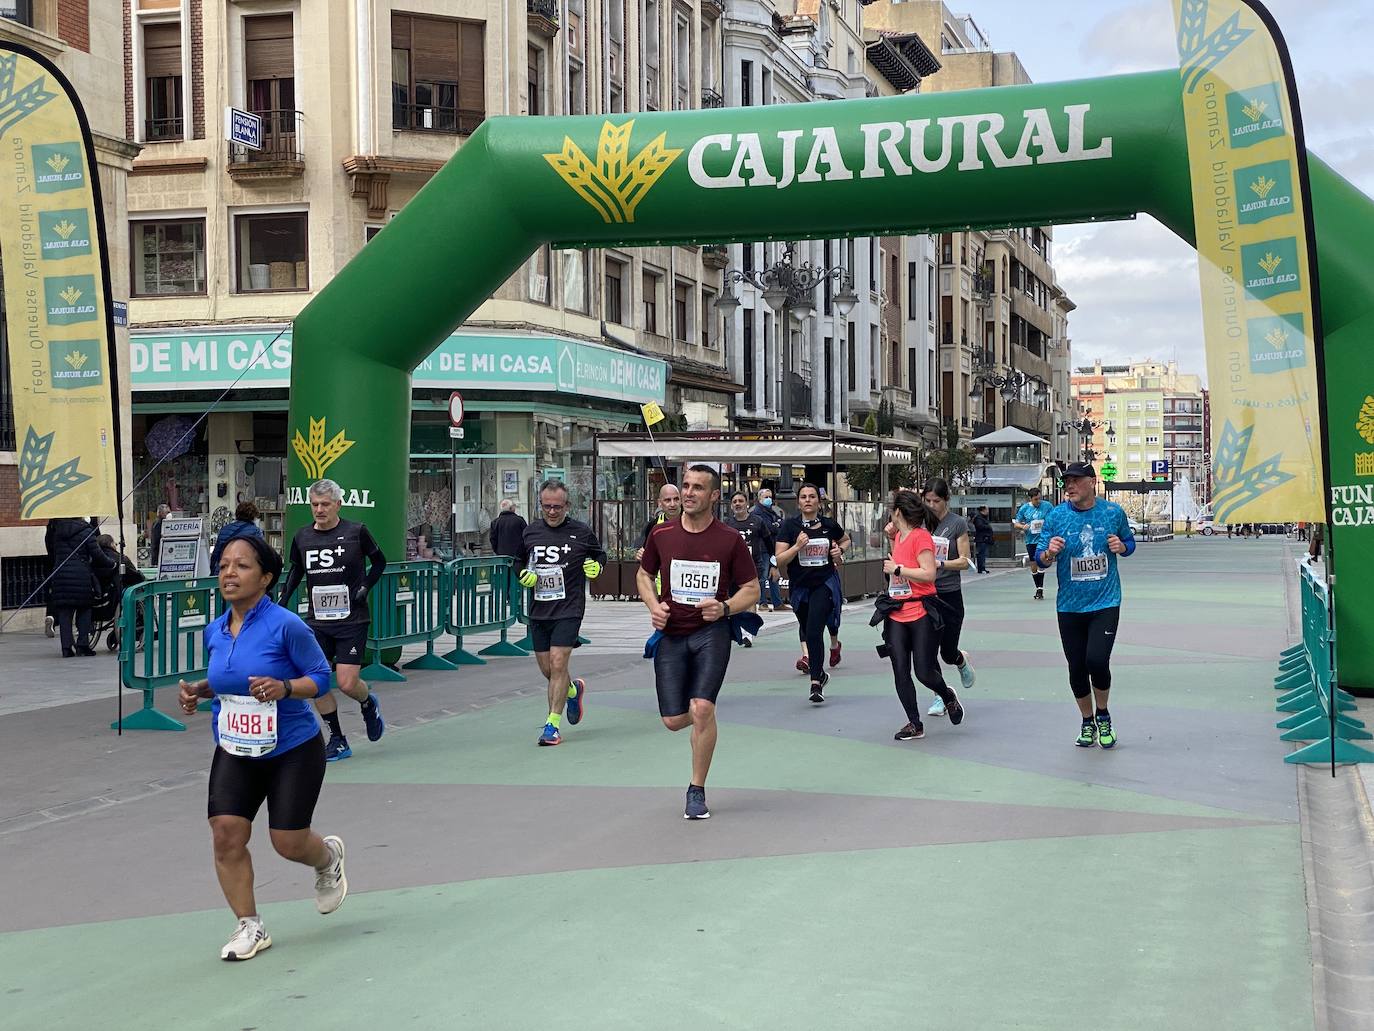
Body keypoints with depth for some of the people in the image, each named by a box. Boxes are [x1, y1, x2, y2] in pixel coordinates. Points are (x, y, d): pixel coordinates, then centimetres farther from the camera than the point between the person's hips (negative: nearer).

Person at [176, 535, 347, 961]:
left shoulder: (286, 625, -17)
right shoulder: (214, 631, 2)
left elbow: (321, 677, -12)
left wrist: (284, 688, -29)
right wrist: (199, 690, 0)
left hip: (293, 750, -5)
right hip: (234, 751, 5)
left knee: (289, 843, -1)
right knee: (226, 833, -10)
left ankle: (329, 856, 38)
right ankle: (250, 927, 6)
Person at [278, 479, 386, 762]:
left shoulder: (356, 532, -7)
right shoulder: (302, 537, 3)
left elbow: (379, 562, 8)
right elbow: (296, 570, 20)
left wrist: (365, 587, -3)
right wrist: (283, 601, 11)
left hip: (352, 620, -4)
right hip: (316, 622, 4)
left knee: (347, 683, -9)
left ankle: (368, 704, 27)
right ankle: (337, 741, 15)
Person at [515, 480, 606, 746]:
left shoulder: (581, 531, -2)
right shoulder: (530, 532, 6)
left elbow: (599, 554, 14)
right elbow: (519, 562, 20)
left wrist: (596, 566, -7)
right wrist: (525, 575, -1)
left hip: (569, 608, -4)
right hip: (539, 610, 4)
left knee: (558, 664, -14)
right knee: (546, 669, 10)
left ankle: (552, 724, -6)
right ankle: (573, 690, 43)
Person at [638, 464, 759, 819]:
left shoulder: (730, 540, -3)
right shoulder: (661, 535, 2)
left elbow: (752, 590, 4)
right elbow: (644, 575, 18)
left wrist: (725, 607, -16)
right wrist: (654, 606, -1)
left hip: (711, 632, -3)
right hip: (671, 633, 3)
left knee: (702, 708, -20)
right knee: (673, 721, -1)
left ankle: (697, 791, -2)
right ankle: (705, 720, 39)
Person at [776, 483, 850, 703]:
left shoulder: (829, 525, -2)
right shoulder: (789, 526, -7)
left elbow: (846, 539, 21)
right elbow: (780, 561, -11)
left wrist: (840, 550, 0)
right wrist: (797, 546, -25)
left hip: (825, 584, -2)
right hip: (800, 585, 2)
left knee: (814, 631, -18)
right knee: (806, 628, 19)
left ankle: (816, 684, -15)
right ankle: (820, 673, 43)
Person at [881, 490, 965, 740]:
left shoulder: (921, 536, -12)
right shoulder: (899, 536, 12)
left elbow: (929, 574, -20)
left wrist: (897, 569, -15)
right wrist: (893, 536, 20)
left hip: (921, 614, -7)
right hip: (897, 615, 7)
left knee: (924, 673, -3)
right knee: (900, 672, 0)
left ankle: (948, 696, 29)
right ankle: (914, 725, 8)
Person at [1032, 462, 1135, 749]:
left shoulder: (1113, 512, -1)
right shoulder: (1056, 517, -3)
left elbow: (1130, 542, 15)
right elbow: (1039, 561, 0)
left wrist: (1122, 547, -8)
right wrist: (1049, 553, -22)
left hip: (1105, 601, -1)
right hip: (1070, 605, 2)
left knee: (1097, 661, -17)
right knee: (1077, 669, 6)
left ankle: (1103, 715, 11)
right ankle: (1087, 722, 29)